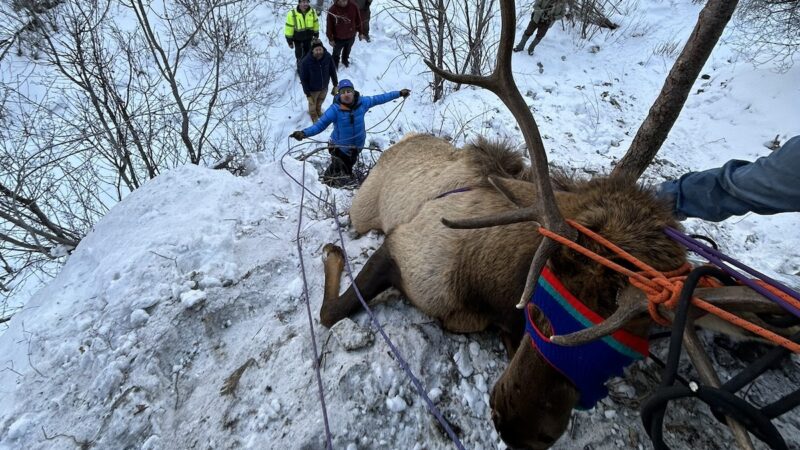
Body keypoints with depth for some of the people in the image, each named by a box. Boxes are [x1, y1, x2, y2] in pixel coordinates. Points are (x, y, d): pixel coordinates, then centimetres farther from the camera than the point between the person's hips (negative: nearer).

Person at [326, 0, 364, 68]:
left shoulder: (353, 6, -16)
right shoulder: (332, 9, -23)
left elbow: (358, 20, -3)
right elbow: (329, 25, -16)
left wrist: (360, 32, 3)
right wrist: (330, 39, -12)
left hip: (351, 36, 3)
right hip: (338, 38, -2)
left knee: (347, 51, 28)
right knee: (336, 53, 19)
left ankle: (345, 60, 57)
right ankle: (335, 65, 44)